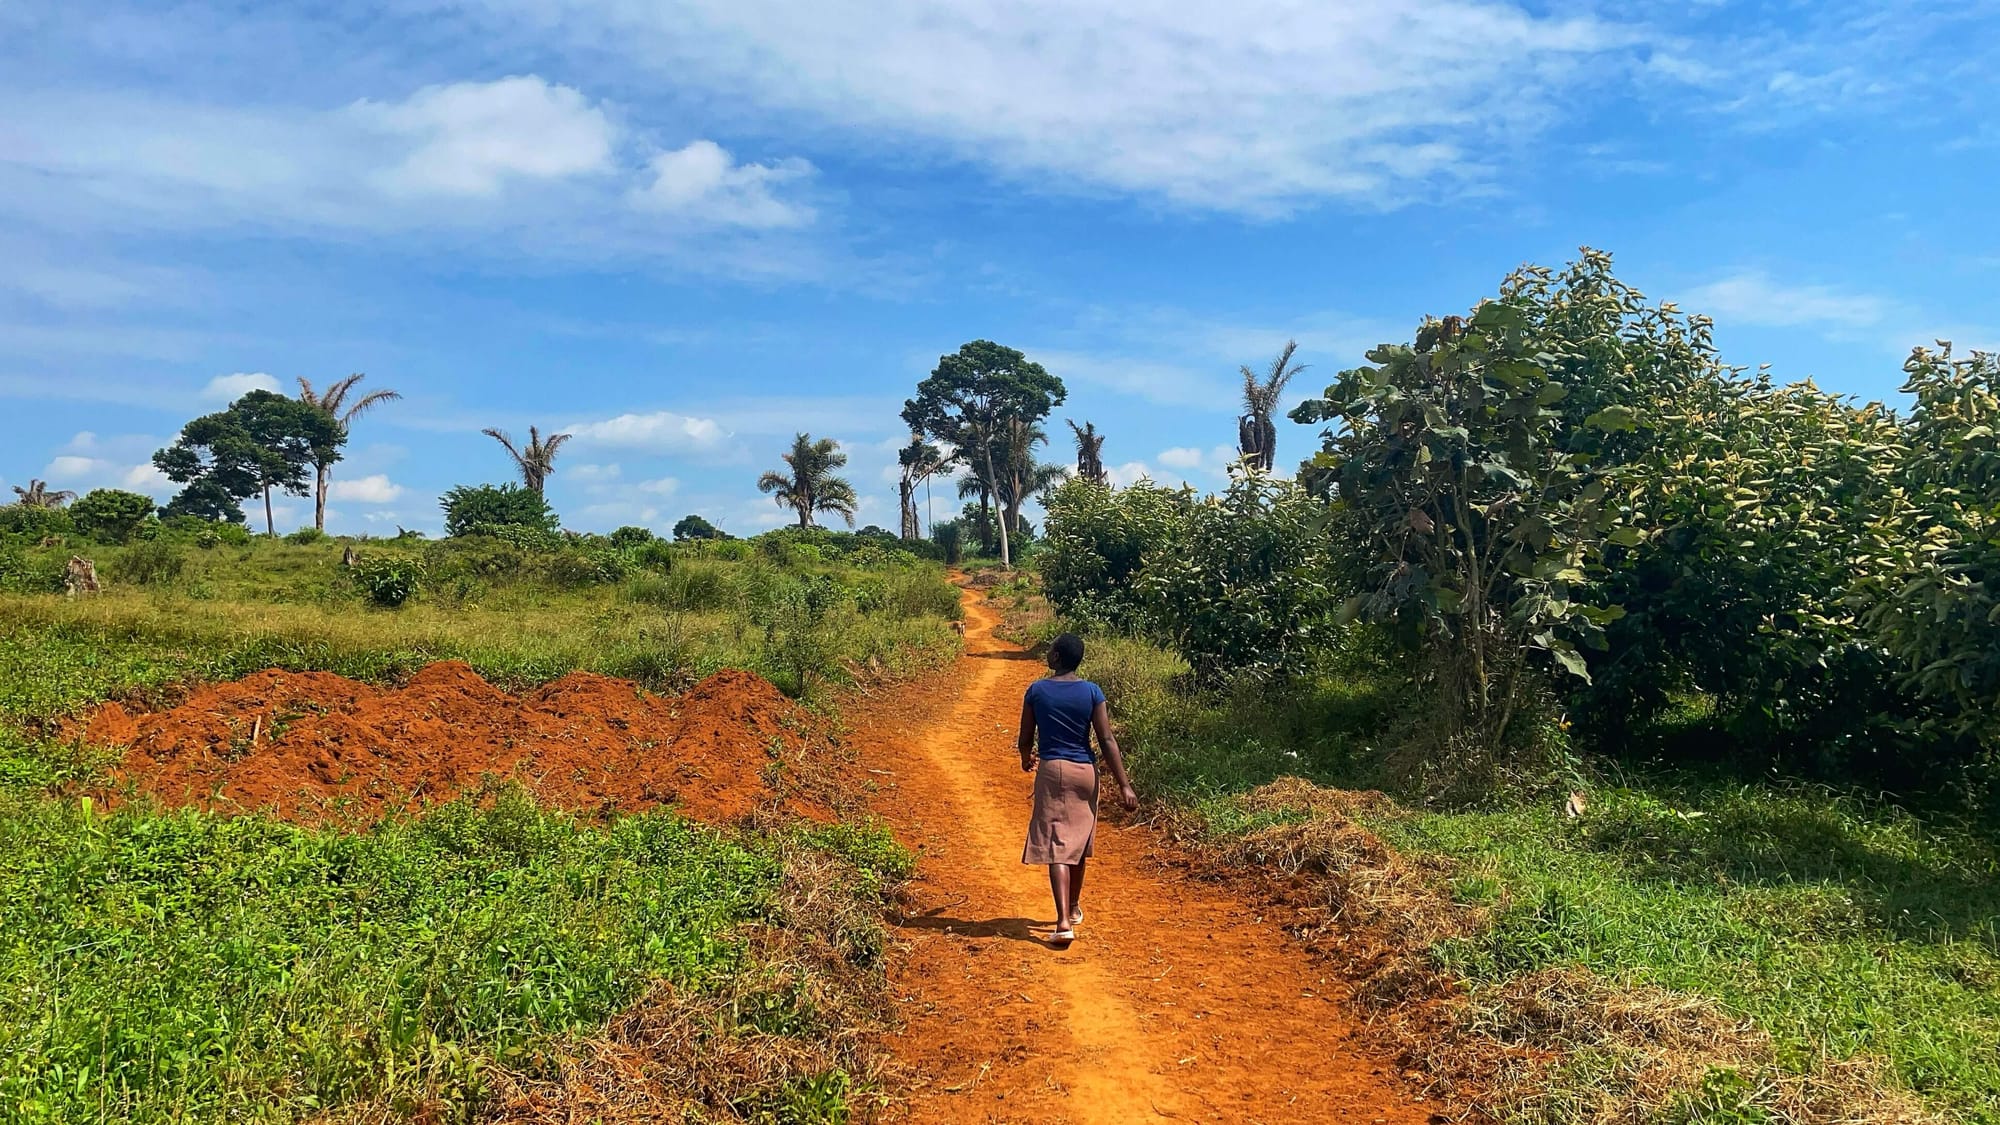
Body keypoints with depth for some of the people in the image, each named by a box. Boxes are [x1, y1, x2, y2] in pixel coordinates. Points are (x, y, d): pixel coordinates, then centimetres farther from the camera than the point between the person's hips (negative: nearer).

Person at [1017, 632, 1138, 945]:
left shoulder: (1037, 690, -5)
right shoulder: (1092, 692, -3)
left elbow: (1025, 739, 2)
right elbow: (1107, 740, -8)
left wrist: (1027, 759, 26)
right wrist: (1124, 785, -7)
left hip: (1052, 770, -2)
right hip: (1084, 771, 2)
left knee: (1056, 847, -5)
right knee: (1078, 843, 20)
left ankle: (1064, 922, -18)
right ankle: (1074, 908, 38)